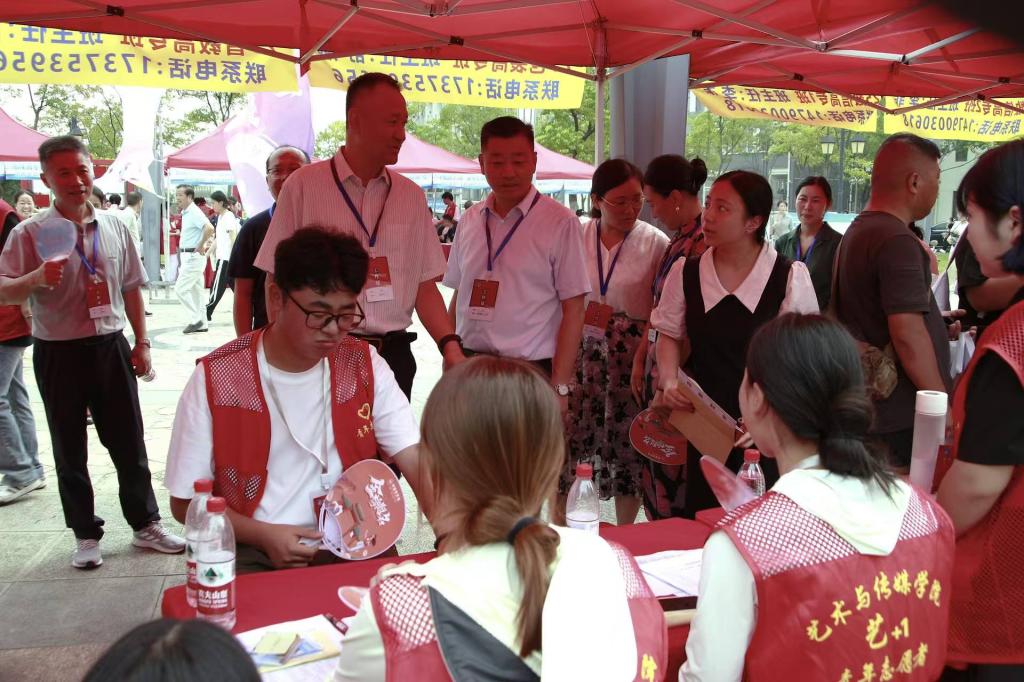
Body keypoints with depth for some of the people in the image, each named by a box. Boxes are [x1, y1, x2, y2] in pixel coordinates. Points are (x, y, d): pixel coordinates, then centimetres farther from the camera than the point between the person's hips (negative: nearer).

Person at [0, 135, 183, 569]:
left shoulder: (113, 228, 4)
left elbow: (130, 288, 12)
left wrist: (141, 342, 9)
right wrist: (37, 278, -35)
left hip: (111, 346, 3)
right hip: (58, 353, -2)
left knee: (129, 442, 10)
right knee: (70, 450, 8)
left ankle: (145, 524, 24)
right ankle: (86, 535, 22)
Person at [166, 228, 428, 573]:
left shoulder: (364, 367, 0)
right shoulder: (215, 380, -7)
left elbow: (416, 461, -9)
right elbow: (186, 500, -1)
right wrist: (263, 534, -15)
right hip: (256, 556, -3)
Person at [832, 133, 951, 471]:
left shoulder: (857, 231, 14)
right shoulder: (897, 241, -18)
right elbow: (907, 334, -24)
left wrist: (936, 322, 29)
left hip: (868, 404, 10)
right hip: (904, 417, -10)